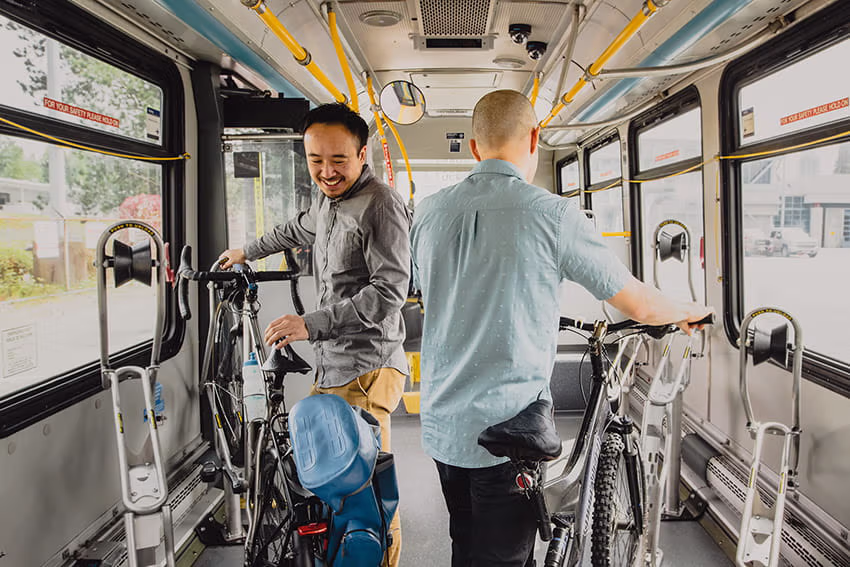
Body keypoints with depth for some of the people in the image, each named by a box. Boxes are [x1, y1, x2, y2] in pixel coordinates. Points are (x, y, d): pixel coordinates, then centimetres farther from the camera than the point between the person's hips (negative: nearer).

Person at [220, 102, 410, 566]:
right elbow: (299, 231, 39)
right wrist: (247, 252, 51)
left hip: (366, 370, -9)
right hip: (329, 365, 9)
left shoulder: (381, 204, -14)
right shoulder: (327, 200, 16)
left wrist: (311, 324, -26)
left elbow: (389, 291, -23)